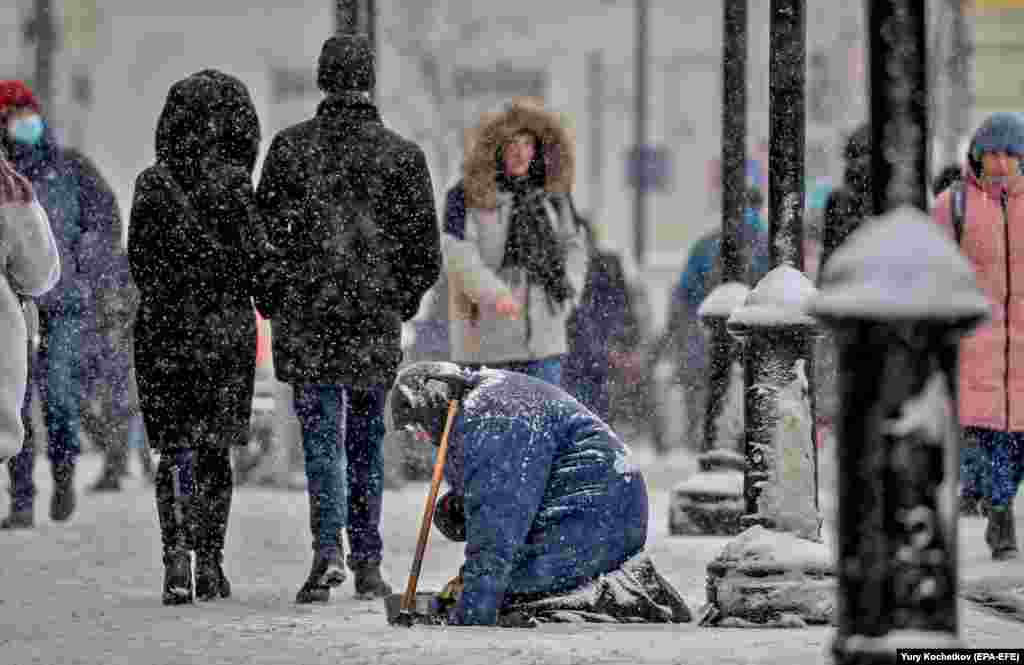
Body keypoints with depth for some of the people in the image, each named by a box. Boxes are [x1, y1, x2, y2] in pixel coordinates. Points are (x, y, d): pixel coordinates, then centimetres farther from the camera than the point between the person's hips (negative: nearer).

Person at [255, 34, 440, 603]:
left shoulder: (291, 148, -1)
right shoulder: (402, 155, 1)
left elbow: (263, 234, 0)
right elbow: (426, 251, 3)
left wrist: (274, 303, 12)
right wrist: (402, 300, 17)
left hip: (304, 319, -1)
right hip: (376, 322, 1)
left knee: (322, 436, 0)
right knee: (366, 441, 13)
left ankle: (329, 546, -20)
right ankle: (368, 562, 15)